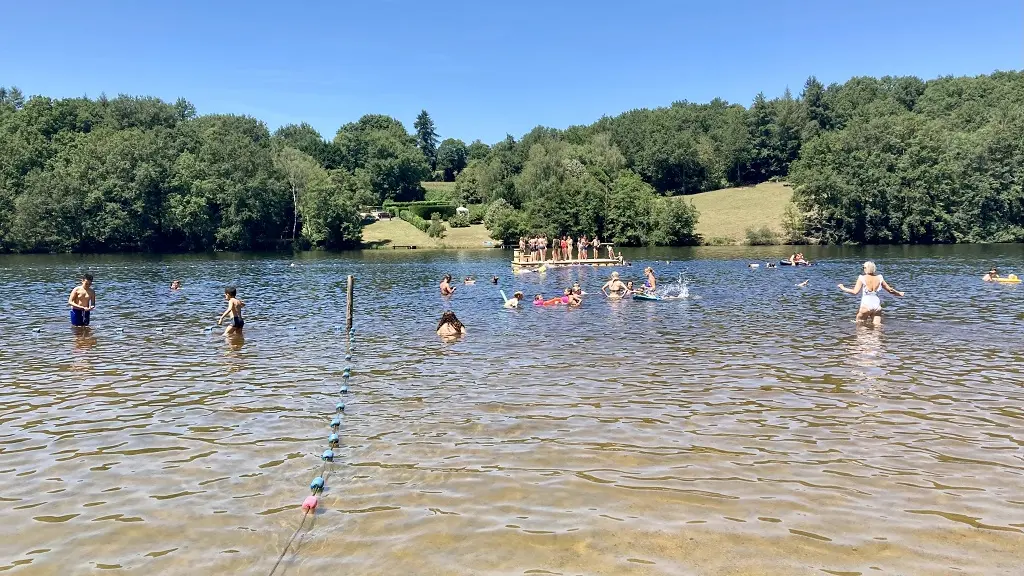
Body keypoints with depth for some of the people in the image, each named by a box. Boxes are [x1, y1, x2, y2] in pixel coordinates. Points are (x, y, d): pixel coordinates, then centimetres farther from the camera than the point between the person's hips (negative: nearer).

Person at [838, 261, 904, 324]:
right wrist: (899, 293, 34)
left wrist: (843, 288, 0)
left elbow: (855, 291, -13)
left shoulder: (862, 278, -5)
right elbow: (890, 290, 16)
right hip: (877, 306, 4)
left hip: (866, 306, -4)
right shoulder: (879, 278, 6)